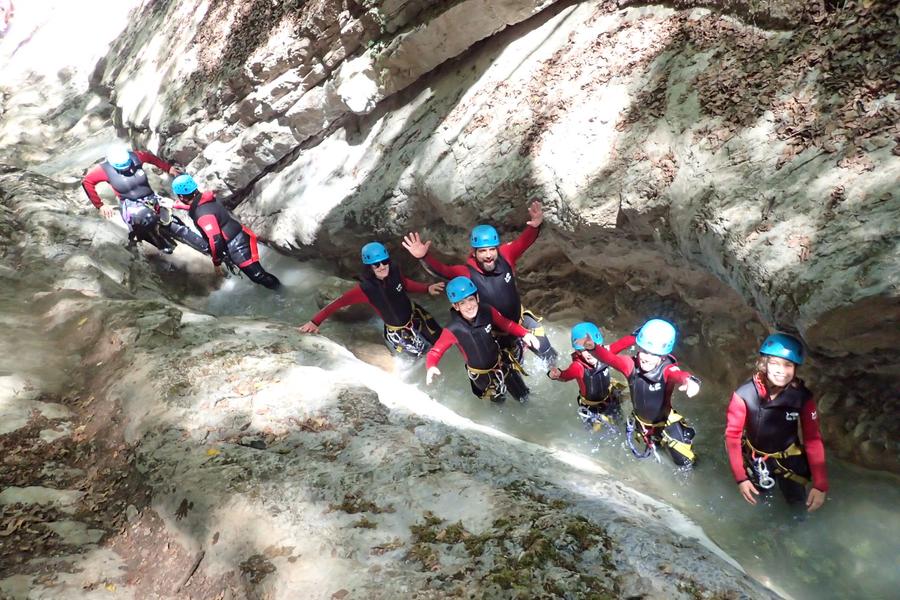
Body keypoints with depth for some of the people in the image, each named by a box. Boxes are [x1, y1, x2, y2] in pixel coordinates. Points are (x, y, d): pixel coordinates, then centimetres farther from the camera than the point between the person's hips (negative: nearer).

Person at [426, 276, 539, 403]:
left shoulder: (487, 311, -24)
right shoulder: (453, 330, -31)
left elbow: (507, 324, -8)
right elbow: (435, 352, -23)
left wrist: (525, 334, -24)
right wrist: (431, 367, -45)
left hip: (501, 362, 3)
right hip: (481, 374, -2)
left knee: (523, 397, 19)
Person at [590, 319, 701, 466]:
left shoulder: (667, 370, -36)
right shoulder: (632, 365, -28)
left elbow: (679, 375, -58)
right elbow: (608, 357, -41)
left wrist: (690, 381, -81)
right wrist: (593, 348, -62)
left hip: (666, 424, -3)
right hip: (640, 423, 3)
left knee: (685, 462, 15)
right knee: (643, 451, 32)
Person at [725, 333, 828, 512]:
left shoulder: (803, 397, -24)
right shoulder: (744, 394, -28)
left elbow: (813, 440, -20)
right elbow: (733, 435, -21)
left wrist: (820, 485, -26)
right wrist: (740, 477, -24)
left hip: (787, 456, 1)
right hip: (755, 455, 0)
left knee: (797, 501, 9)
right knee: (761, 491, 17)